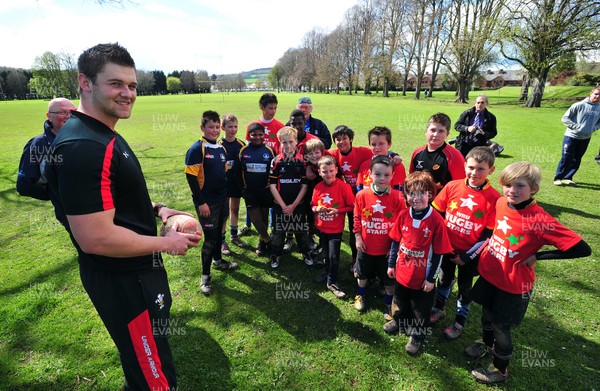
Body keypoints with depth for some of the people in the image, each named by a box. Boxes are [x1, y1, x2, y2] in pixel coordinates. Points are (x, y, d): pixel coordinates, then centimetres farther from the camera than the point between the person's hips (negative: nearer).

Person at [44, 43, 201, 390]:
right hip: (124, 281, -10)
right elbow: (95, 238, -30)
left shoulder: (104, 135, 8)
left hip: (134, 273, 10)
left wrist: (155, 209, 4)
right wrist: (166, 243, -18)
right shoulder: (83, 148, -27)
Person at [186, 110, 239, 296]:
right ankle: (205, 275, 15)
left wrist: (226, 196, 14)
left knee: (218, 232, 21)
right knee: (210, 237, -1)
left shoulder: (221, 148, 8)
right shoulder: (197, 149, -13)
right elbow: (191, 177, -17)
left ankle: (218, 260, 42)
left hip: (222, 199, 7)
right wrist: (201, 203, -18)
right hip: (206, 202, -6)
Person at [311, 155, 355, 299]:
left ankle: (332, 282, 20)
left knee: (333, 256, 0)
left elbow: (352, 206, -13)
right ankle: (328, 272, 46)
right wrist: (317, 209, -14)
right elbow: (313, 205, 8)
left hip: (335, 229, -4)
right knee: (326, 253, 22)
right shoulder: (318, 187, -4)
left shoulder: (343, 186, -17)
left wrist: (337, 210, -23)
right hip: (321, 227, 4)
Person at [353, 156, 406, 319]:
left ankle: (389, 304, 42)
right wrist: (358, 237, -4)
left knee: (389, 279, 17)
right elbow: (357, 217, -1)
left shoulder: (397, 197, -17)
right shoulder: (362, 195, -13)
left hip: (387, 248, -1)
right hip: (366, 247, 2)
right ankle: (360, 296, 51)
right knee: (362, 274, 24)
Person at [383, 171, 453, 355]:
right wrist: (391, 264, 6)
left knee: (420, 309, 18)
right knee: (401, 302, 27)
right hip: (402, 271, 4)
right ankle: (399, 320, 55)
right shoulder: (403, 215, -9)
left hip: (423, 276, -4)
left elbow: (438, 253, -14)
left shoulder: (436, 220, -21)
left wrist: (431, 278, -11)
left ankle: (417, 335, 41)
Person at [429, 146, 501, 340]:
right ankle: (438, 309, 47)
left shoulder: (494, 198, -17)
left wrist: (467, 256, -13)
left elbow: (489, 234, -14)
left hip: (469, 253, -2)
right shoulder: (452, 187, -11)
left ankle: (459, 322, 40)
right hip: (447, 247, 2)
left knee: (465, 287, 17)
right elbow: (436, 213, -2)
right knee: (444, 279, 23)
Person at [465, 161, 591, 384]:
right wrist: (489, 245, 3)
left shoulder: (539, 220, -27)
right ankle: (487, 344, 56)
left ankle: (500, 370, 38)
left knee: (501, 326, 11)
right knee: (487, 312, 26)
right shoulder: (501, 203, -9)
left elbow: (581, 249, -26)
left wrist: (536, 256, -21)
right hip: (488, 273, 6)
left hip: (513, 284, -5)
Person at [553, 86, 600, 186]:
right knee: (566, 159, -4)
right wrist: (575, 126, -15)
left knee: (576, 160, 9)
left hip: (585, 139, 5)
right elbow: (565, 118, -6)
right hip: (571, 136, -5)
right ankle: (558, 178, 5)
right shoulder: (579, 105, -8)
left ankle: (567, 178, 19)